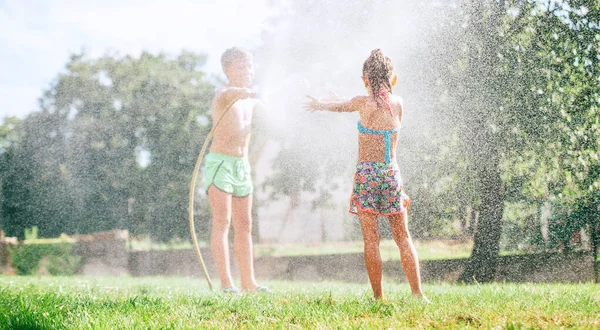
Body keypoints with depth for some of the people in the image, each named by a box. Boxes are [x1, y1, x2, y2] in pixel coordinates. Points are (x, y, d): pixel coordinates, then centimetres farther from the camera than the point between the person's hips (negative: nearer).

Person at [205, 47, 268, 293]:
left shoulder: (252, 102, 15)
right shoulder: (222, 95, -9)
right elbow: (229, 94, -33)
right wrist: (244, 92, -56)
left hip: (242, 166, 8)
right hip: (220, 162, -8)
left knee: (244, 225, 9)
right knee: (222, 221, -13)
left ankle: (248, 282, 13)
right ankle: (225, 281, -17)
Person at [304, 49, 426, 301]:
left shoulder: (364, 103, -5)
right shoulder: (397, 103, 4)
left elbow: (339, 106, 14)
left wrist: (319, 105, 35)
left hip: (367, 173, -3)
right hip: (392, 173, 3)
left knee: (371, 239, 0)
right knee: (403, 237, 9)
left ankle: (378, 296, 0)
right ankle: (417, 293, 4)